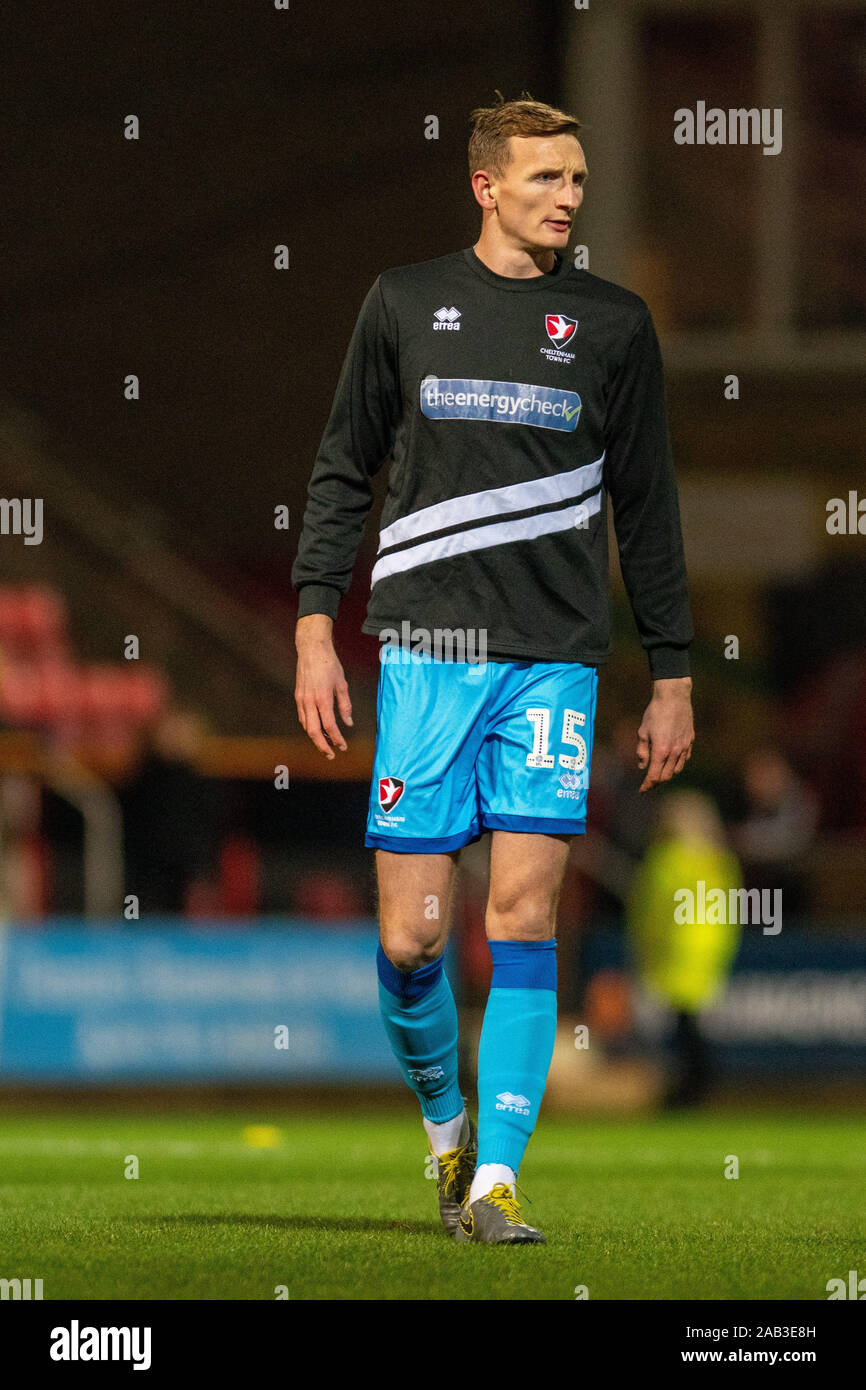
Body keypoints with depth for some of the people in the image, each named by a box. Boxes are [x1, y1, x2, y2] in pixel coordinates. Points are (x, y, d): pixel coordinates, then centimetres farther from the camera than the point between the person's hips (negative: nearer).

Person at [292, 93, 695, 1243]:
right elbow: (344, 471, 12)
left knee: (524, 912, -9)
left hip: (555, 658, 0)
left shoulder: (613, 325, 9)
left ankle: (496, 1179, -7)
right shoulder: (405, 304, 8)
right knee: (409, 936, -4)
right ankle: (444, 1118, 24)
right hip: (426, 651, 0)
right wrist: (315, 626, 3)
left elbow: (647, 508, 13)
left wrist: (672, 677, 11)